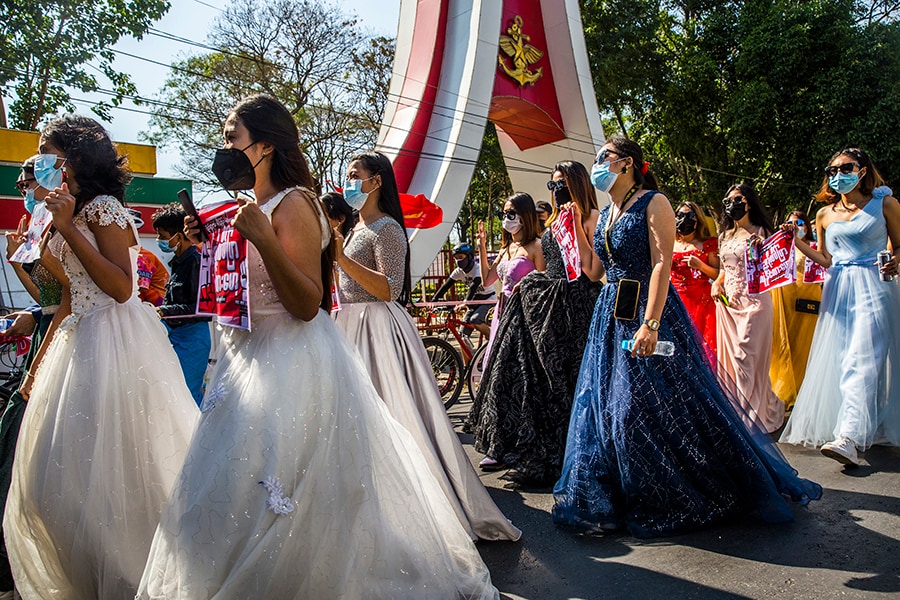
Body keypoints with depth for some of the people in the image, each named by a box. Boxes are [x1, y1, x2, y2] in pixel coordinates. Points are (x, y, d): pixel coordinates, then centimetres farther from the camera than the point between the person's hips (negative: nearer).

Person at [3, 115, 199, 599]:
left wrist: (67, 228, -17)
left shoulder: (103, 207, -8)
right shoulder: (71, 213, 18)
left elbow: (121, 288, -19)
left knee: (108, 464, -6)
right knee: (68, 469, 12)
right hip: (79, 342, 9)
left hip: (115, 343, -9)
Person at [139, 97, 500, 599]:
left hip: (294, 365, -9)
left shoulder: (293, 205, -13)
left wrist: (265, 241, -27)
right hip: (256, 359, 10)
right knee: (233, 490, 17)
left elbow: (307, 304, -20)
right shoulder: (254, 206, 14)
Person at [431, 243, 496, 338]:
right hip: (476, 300, 7)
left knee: (474, 321, -26)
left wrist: (466, 302, -52)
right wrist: (434, 300, -21)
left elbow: (474, 285, -38)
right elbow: (446, 285, -9)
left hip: (488, 299, -7)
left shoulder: (478, 268, -24)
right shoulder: (458, 271, -5)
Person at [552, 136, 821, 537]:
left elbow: (662, 264, -17)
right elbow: (593, 270, 14)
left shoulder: (652, 203, -6)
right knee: (605, 405, 8)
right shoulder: (605, 214, 16)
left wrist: (650, 323, -26)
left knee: (663, 406, -4)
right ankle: (627, 497, 22)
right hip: (611, 316, 8)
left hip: (648, 311, -8)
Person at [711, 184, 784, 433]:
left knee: (746, 358, -7)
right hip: (728, 301, 6)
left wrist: (760, 251, -25)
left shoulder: (761, 233, -2)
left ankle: (752, 415, 3)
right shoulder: (725, 236, 16)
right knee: (728, 357, 8)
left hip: (754, 301, -6)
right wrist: (716, 283, 7)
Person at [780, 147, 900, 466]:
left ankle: (850, 437, -21)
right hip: (838, 290, 5)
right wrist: (797, 241, 6)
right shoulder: (825, 214, 12)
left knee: (861, 359, -14)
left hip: (873, 287, -4)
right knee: (836, 359, 2)